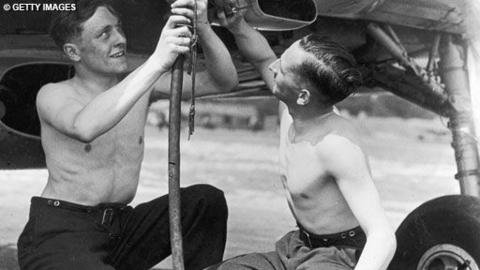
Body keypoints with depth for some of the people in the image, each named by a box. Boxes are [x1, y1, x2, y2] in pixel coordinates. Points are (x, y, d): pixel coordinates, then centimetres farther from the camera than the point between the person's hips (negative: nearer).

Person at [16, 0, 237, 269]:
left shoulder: (141, 84, 4)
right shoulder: (53, 95, -8)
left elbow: (224, 81, -2)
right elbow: (84, 128, -35)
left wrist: (203, 28, -22)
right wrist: (157, 62, -39)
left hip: (119, 227, 5)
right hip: (58, 233, -5)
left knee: (206, 200, -10)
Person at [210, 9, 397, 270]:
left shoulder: (338, 146, -31)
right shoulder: (288, 111, -7)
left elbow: (383, 238, -35)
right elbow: (263, 57, 13)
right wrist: (236, 24, -5)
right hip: (298, 247, 9)